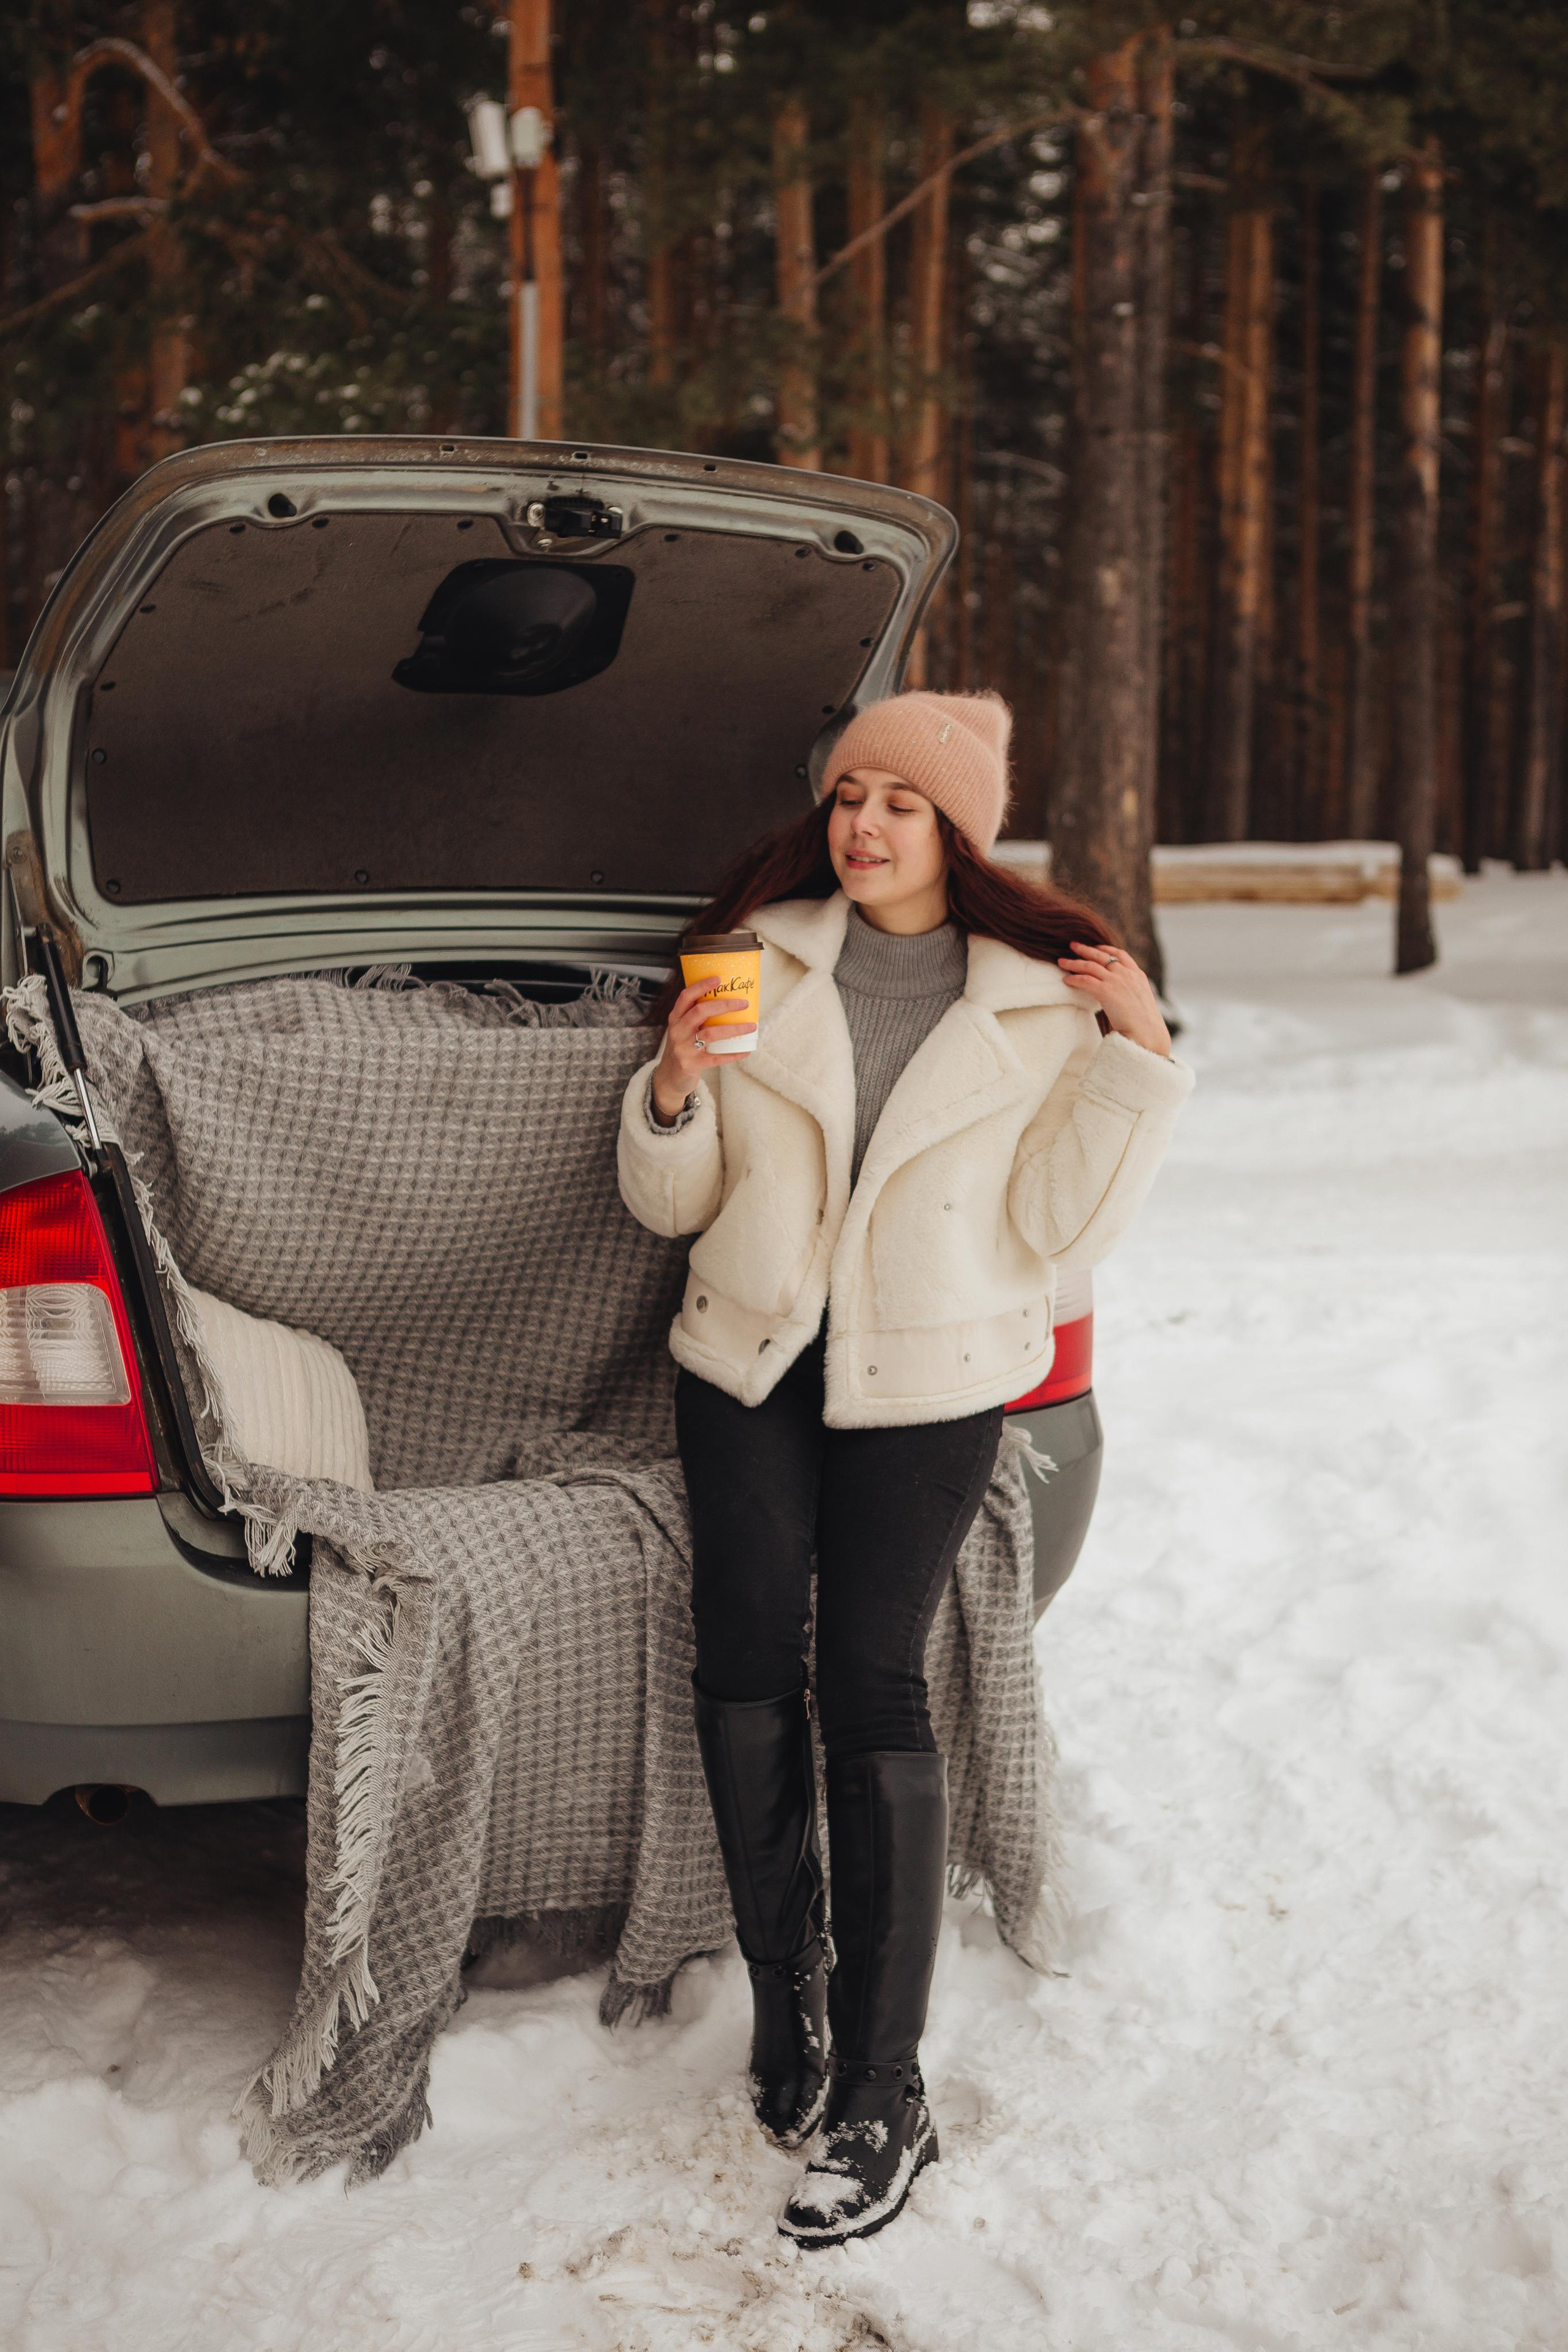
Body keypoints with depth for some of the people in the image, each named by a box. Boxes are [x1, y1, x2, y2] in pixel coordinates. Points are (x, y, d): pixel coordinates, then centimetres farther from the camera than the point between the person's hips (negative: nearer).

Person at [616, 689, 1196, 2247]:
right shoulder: (756, 958, 4)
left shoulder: (1046, 999, -1)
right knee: (746, 1669, 1)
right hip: (749, 1363, 3)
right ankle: (786, 1999, 22)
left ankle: (881, 2098, 2)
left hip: (926, 1386, -2)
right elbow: (672, 1201, 7)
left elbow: (1053, 1234, -6)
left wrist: (1137, 1064, -13)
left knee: (872, 1685, -6)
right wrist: (674, 1091, -13)